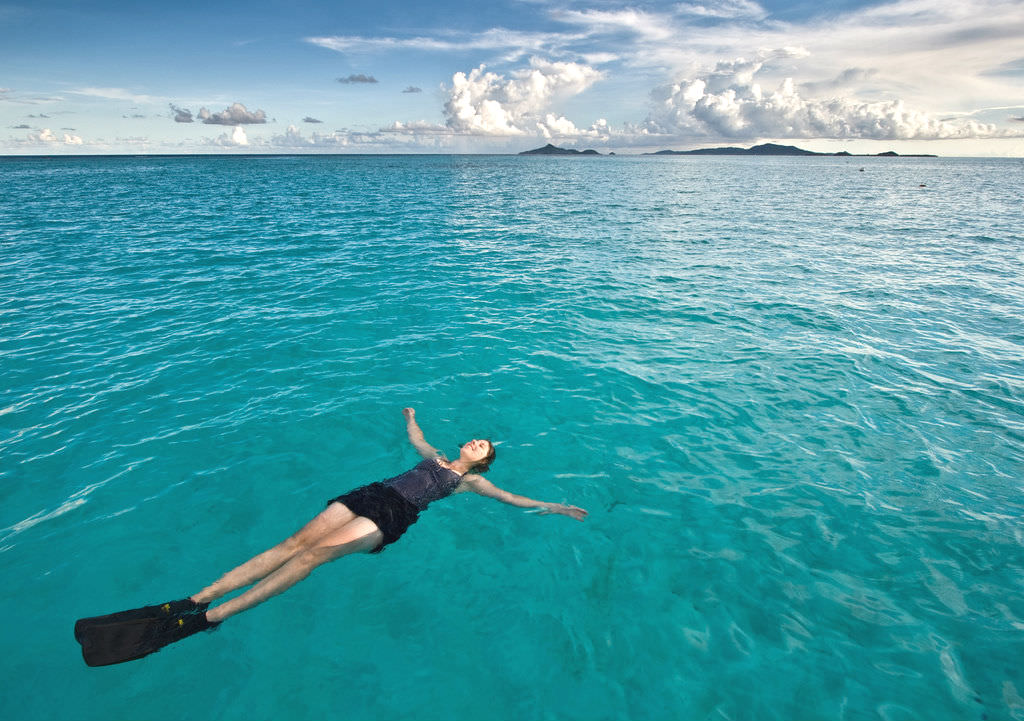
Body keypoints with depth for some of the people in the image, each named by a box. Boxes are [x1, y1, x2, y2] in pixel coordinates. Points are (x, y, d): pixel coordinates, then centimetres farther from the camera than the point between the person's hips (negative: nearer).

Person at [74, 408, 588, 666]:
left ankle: (209, 618, -29)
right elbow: (413, 437, 46)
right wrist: (411, 415, 62)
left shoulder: (471, 481, 16)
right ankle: (191, 602, -19)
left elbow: (513, 498, 14)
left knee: (313, 554, -25)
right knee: (293, 543, -14)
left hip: (393, 517, -5)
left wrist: (557, 508, 14)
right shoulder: (437, 457, 29)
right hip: (371, 494, 5)